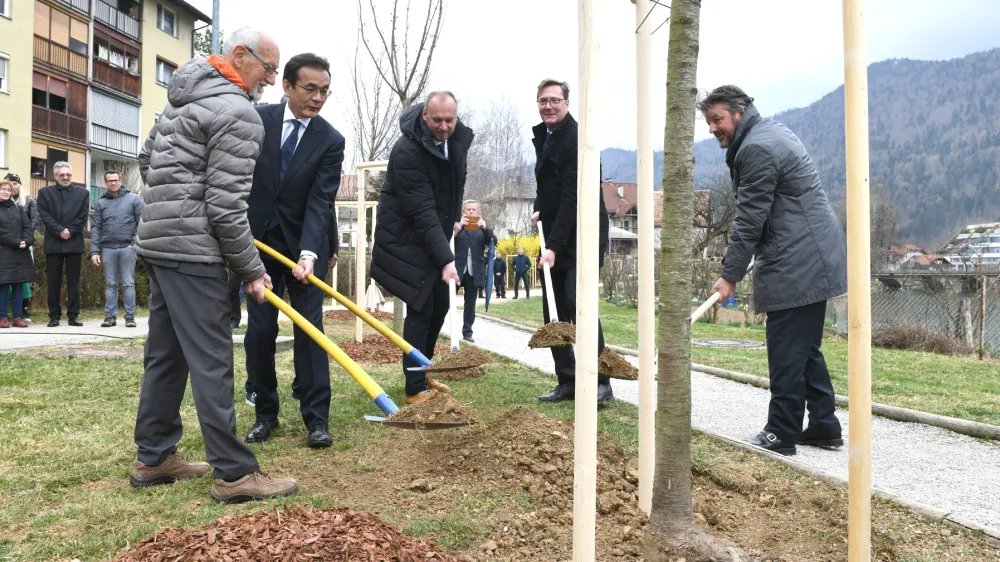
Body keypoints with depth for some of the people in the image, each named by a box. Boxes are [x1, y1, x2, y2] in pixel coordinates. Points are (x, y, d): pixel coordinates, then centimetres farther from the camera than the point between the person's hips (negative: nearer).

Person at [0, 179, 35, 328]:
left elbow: (28, 227, 7)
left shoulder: (18, 208, 16)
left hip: (21, 253, 4)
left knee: (18, 286, 4)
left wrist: (26, 241, -10)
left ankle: (17, 317, 7)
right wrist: (17, 242, -16)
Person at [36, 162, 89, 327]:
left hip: (74, 243, 0)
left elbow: (83, 217, 2)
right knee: (53, 282, 2)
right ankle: (54, 316, 8)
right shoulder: (44, 192, 10)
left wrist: (69, 231, -10)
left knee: (74, 282, 2)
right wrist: (60, 231, -13)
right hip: (53, 243, 0)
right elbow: (44, 215, -1)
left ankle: (73, 316, 6)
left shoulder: (82, 193, 11)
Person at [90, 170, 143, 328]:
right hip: (108, 248, 2)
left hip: (127, 247, -2)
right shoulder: (101, 203, 11)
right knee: (110, 284, 6)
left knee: (128, 283, 0)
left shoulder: (133, 199, 4)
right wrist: (94, 251, 0)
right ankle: (110, 316, 9)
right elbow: (95, 228, 8)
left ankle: (130, 316, 4)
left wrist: (135, 242, -9)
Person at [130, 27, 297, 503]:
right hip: (192, 251, -10)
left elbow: (147, 160, 23)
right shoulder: (238, 113, -13)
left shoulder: (184, 97, 17)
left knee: (166, 355, 15)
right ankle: (233, 473, -2)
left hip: (156, 241, 10)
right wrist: (252, 270, -10)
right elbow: (226, 205, -18)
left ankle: (153, 458, 23)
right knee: (212, 362, -7)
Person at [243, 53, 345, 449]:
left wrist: (309, 254, -28)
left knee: (309, 327, -3)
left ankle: (316, 417, 3)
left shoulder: (331, 141, -10)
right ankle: (265, 413, 16)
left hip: (305, 244, -1)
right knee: (259, 330, 3)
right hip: (258, 240, 2)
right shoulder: (257, 119, -6)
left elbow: (320, 202, -16)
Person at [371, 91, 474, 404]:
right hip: (405, 238, -8)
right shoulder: (407, 152, -27)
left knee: (440, 304, 11)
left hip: (435, 236, 8)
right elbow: (422, 211, -32)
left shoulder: (459, 137, -4)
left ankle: (422, 372, 27)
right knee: (421, 308, -10)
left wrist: (454, 218, 10)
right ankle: (415, 389, 0)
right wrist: (446, 259, -35)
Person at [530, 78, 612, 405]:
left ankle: (600, 382, -10)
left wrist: (555, 246, -26)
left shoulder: (577, 139, -14)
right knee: (554, 313, 6)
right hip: (554, 238, 8)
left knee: (578, 303, -18)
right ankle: (567, 382, 13)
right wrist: (540, 208, 8)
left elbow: (573, 198, -22)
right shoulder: (542, 136, 13)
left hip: (580, 237, -8)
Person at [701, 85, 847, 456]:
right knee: (807, 348, 15)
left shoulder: (757, 148, -15)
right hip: (816, 259, 11)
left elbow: (750, 220, -16)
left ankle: (782, 434, 2)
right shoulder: (772, 133, 19)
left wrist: (730, 275, -11)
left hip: (796, 265, -11)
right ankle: (824, 426, 21)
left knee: (786, 353, -5)